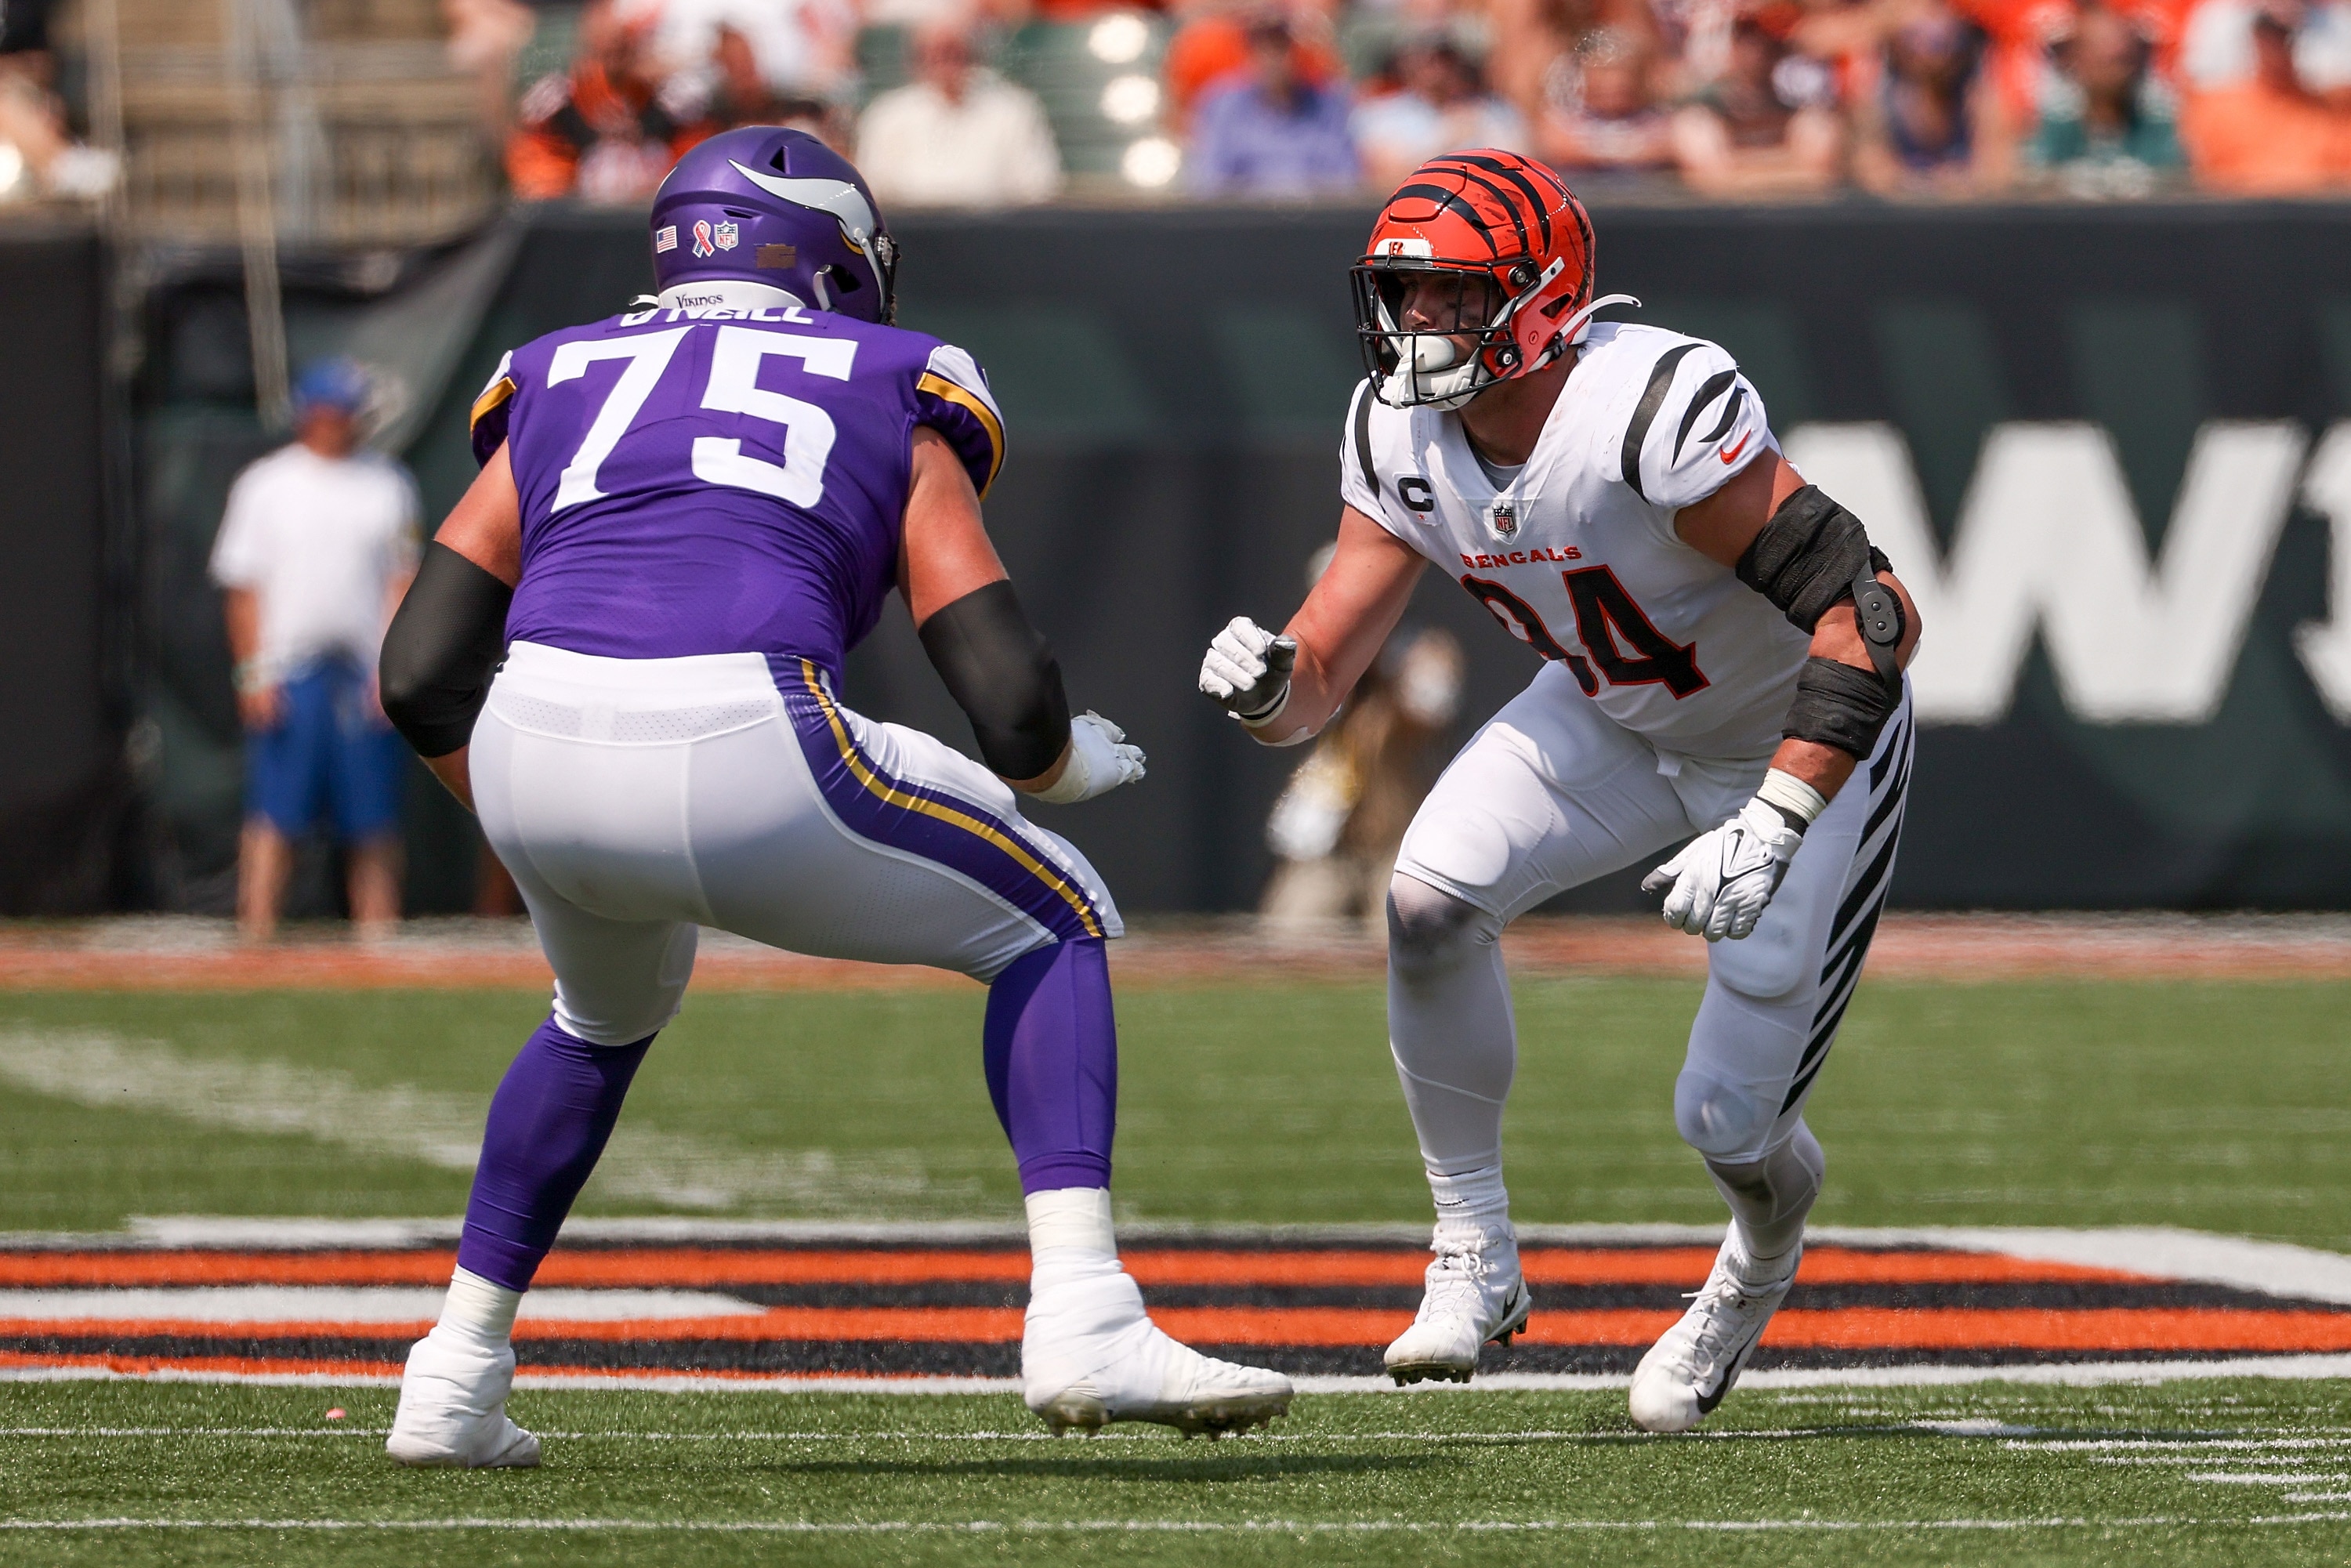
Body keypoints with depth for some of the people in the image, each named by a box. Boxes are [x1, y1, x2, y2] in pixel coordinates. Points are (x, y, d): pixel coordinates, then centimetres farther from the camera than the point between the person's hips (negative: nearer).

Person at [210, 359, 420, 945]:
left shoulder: (387, 484, 10)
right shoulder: (266, 485, 5)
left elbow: (402, 582, 8)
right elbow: (241, 587, 3)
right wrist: (253, 673, -7)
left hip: (367, 677, 2)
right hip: (287, 671, -2)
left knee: (374, 819, 1)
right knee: (273, 812, -7)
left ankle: (378, 935, 4)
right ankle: (256, 935, -9)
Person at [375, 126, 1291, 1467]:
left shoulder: (560, 382, 30)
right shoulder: (892, 401, 23)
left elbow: (424, 678, 20)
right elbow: (1014, 709, 13)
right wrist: (1080, 761, 36)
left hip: (531, 750, 4)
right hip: (742, 746, -4)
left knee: (610, 1014, 37)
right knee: (1052, 924, 21)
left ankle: (458, 1380, 33)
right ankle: (1082, 1318, 5)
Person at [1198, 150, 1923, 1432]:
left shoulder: (1656, 412, -37)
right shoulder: (1400, 438, -14)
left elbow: (1873, 615, -37)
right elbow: (1322, 671, -10)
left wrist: (1771, 825, -42)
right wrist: (1265, 686, -35)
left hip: (1803, 739, -6)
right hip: (1613, 719, 6)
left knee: (1728, 1121, -11)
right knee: (1427, 900, -20)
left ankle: (1763, 1257, 30)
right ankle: (1476, 1258, -1)